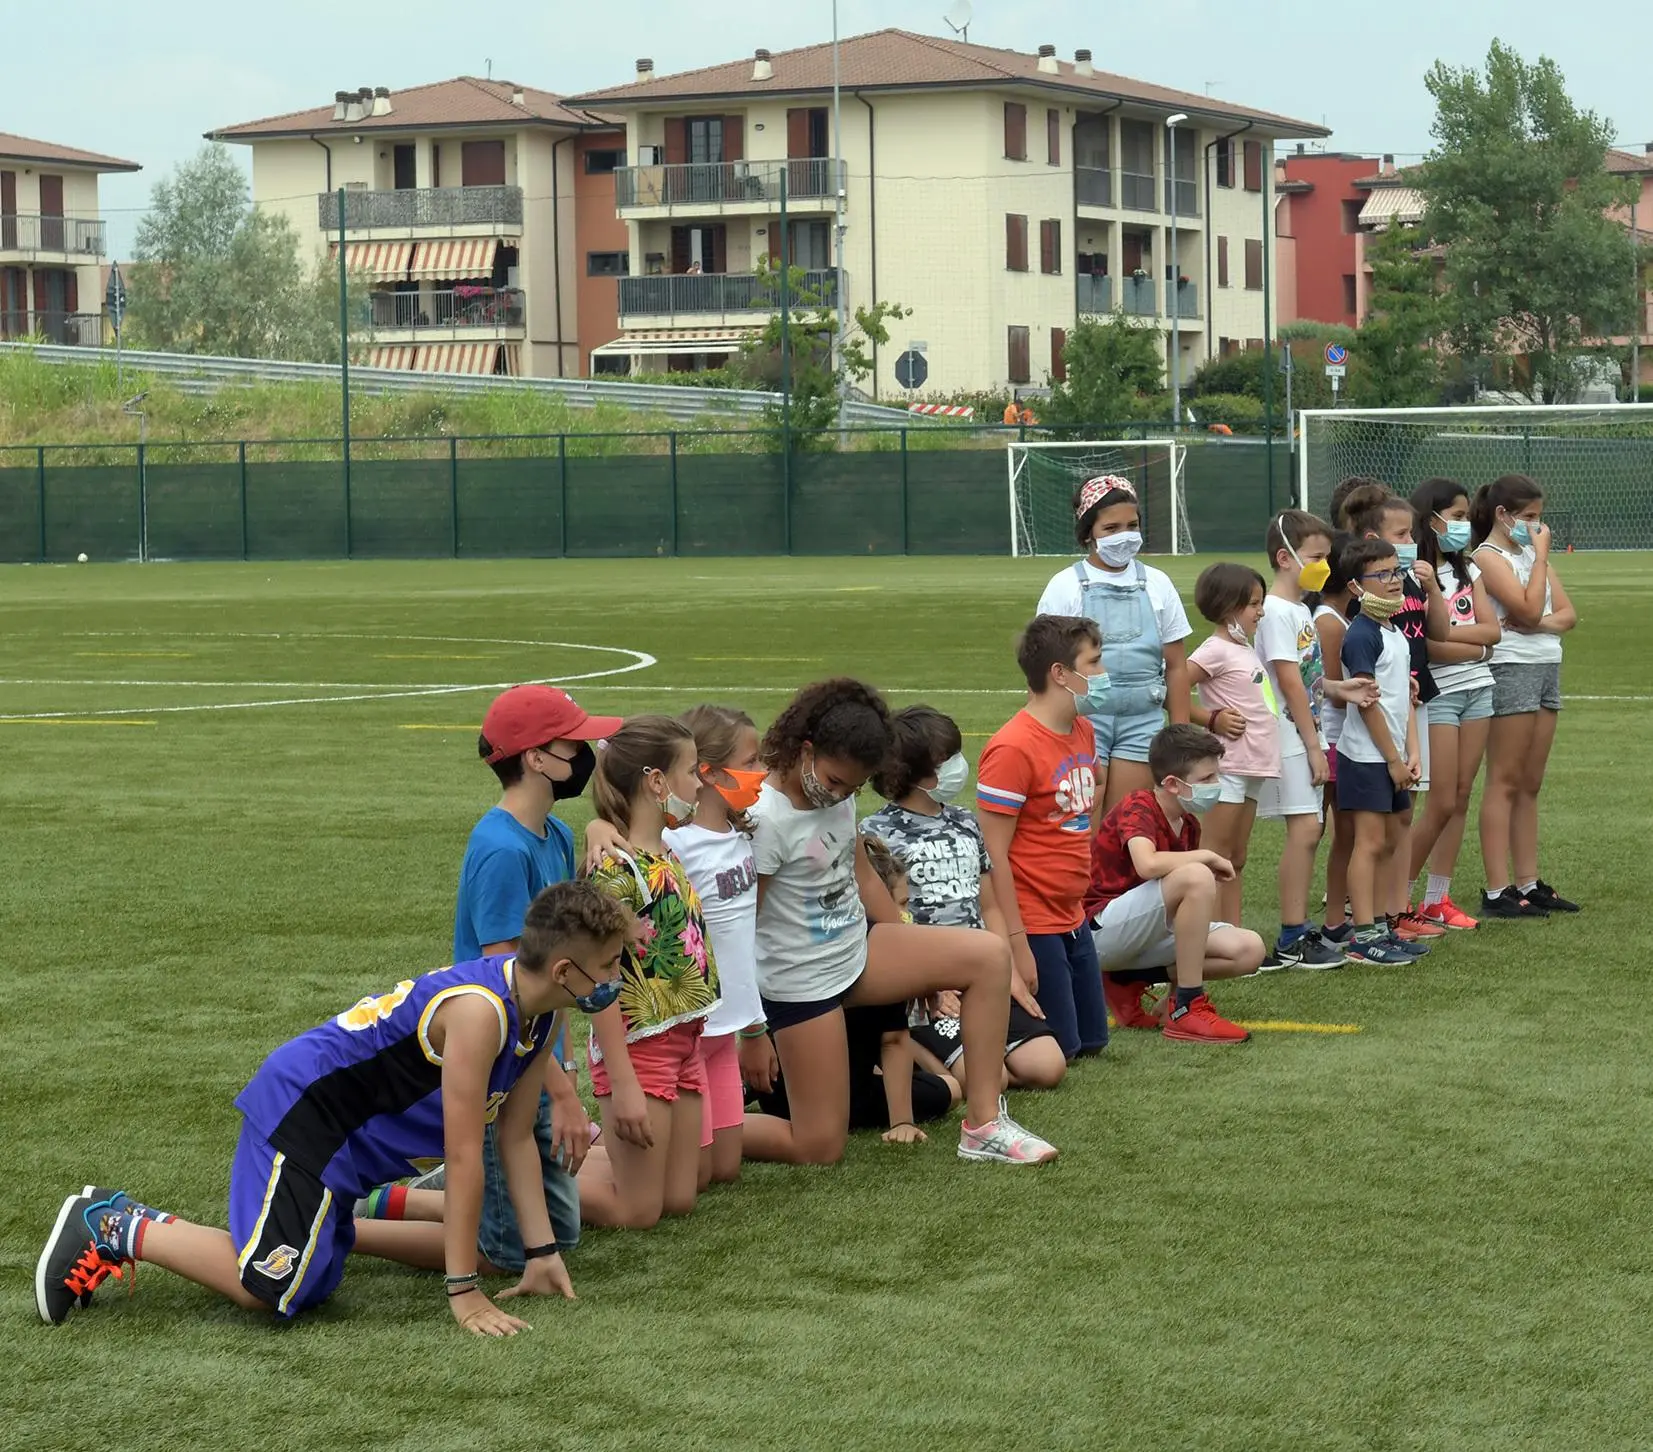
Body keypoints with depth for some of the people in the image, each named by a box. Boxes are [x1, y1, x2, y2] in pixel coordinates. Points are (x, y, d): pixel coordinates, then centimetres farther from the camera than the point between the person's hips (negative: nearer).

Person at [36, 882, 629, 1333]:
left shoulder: (538, 1014, -1)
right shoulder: (478, 1011, -29)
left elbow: (517, 1139, 6)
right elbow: (464, 1155, -28)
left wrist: (542, 1251, 2)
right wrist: (464, 1292, -24)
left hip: (353, 1129, 10)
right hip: (303, 1111, -10)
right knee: (272, 1288, -20)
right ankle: (117, 1227, -8)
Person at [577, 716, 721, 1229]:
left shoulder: (667, 858, 8)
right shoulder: (615, 869, -18)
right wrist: (622, 1084, -22)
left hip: (684, 1042, 9)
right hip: (638, 1046, -9)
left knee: (679, 1200, 12)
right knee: (637, 1212, -2)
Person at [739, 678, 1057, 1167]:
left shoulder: (839, 791, 0)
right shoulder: (766, 819, -24)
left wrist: (920, 966, 15)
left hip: (857, 948, 8)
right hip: (800, 981, -8)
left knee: (988, 957, -6)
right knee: (820, 1149, -8)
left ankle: (983, 1124, -4)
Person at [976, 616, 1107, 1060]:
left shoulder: (1083, 732, 6)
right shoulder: (1013, 749, -20)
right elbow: (993, 856, -19)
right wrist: (1017, 945, -20)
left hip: (1072, 920, 9)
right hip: (1033, 927, -9)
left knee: (1092, 1041, 14)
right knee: (1057, 1052, -3)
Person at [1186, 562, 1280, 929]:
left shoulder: (1244, 647, 15)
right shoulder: (1215, 650, -12)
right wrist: (1212, 719, -14)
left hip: (1251, 767, 9)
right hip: (1227, 765, -9)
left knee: (1237, 861, 12)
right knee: (1218, 861, -6)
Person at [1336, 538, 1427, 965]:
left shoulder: (1395, 633, 13)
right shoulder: (1361, 635, -15)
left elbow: (1405, 697, 14)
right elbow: (1367, 704, -16)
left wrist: (1412, 752, 5)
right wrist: (1394, 759, -13)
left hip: (1392, 757, 9)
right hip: (1367, 757, -9)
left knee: (1390, 842, 12)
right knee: (1370, 842, -8)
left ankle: (1379, 928, 19)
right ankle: (1364, 937, -6)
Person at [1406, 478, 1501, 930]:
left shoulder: (1467, 569, 12)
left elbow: (1492, 629, 2)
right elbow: (1425, 644, -20)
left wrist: (1449, 634, -11)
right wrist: (1476, 646, -9)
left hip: (1478, 689, 7)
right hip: (1438, 693, -7)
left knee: (1461, 798, 6)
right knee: (1441, 804, -7)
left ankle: (1437, 900, 12)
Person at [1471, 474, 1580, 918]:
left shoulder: (1531, 552, 16)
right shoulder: (1488, 557, -9)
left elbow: (1567, 613, 10)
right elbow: (1530, 609, -18)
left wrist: (1541, 623, -12)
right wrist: (1542, 553, -11)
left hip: (1546, 669, 8)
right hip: (1511, 670, -8)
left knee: (1530, 785, 10)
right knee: (1506, 783, -7)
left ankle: (1528, 883, 13)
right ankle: (1497, 893, -6)